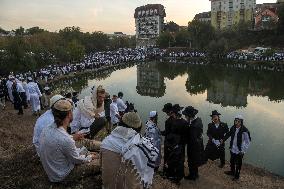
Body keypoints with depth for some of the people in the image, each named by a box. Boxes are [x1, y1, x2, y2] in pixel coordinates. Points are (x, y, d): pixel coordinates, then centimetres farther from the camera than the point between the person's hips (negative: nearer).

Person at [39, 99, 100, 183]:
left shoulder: (47, 129, -10)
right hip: (61, 176, -8)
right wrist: (90, 157, 2)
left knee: (85, 152, 18)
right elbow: (77, 160, -18)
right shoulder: (65, 139, -36)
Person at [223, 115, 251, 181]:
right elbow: (229, 134, 12)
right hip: (232, 150, 5)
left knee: (238, 164, 13)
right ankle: (232, 172, 48)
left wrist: (243, 151, -17)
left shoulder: (244, 131, -23)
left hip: (239, 151, -5)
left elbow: (248, 142, -16)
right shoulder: (233, 128, -7)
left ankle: (237, 175, 35)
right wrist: (223, 140, 7)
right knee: (232, 162, 25)